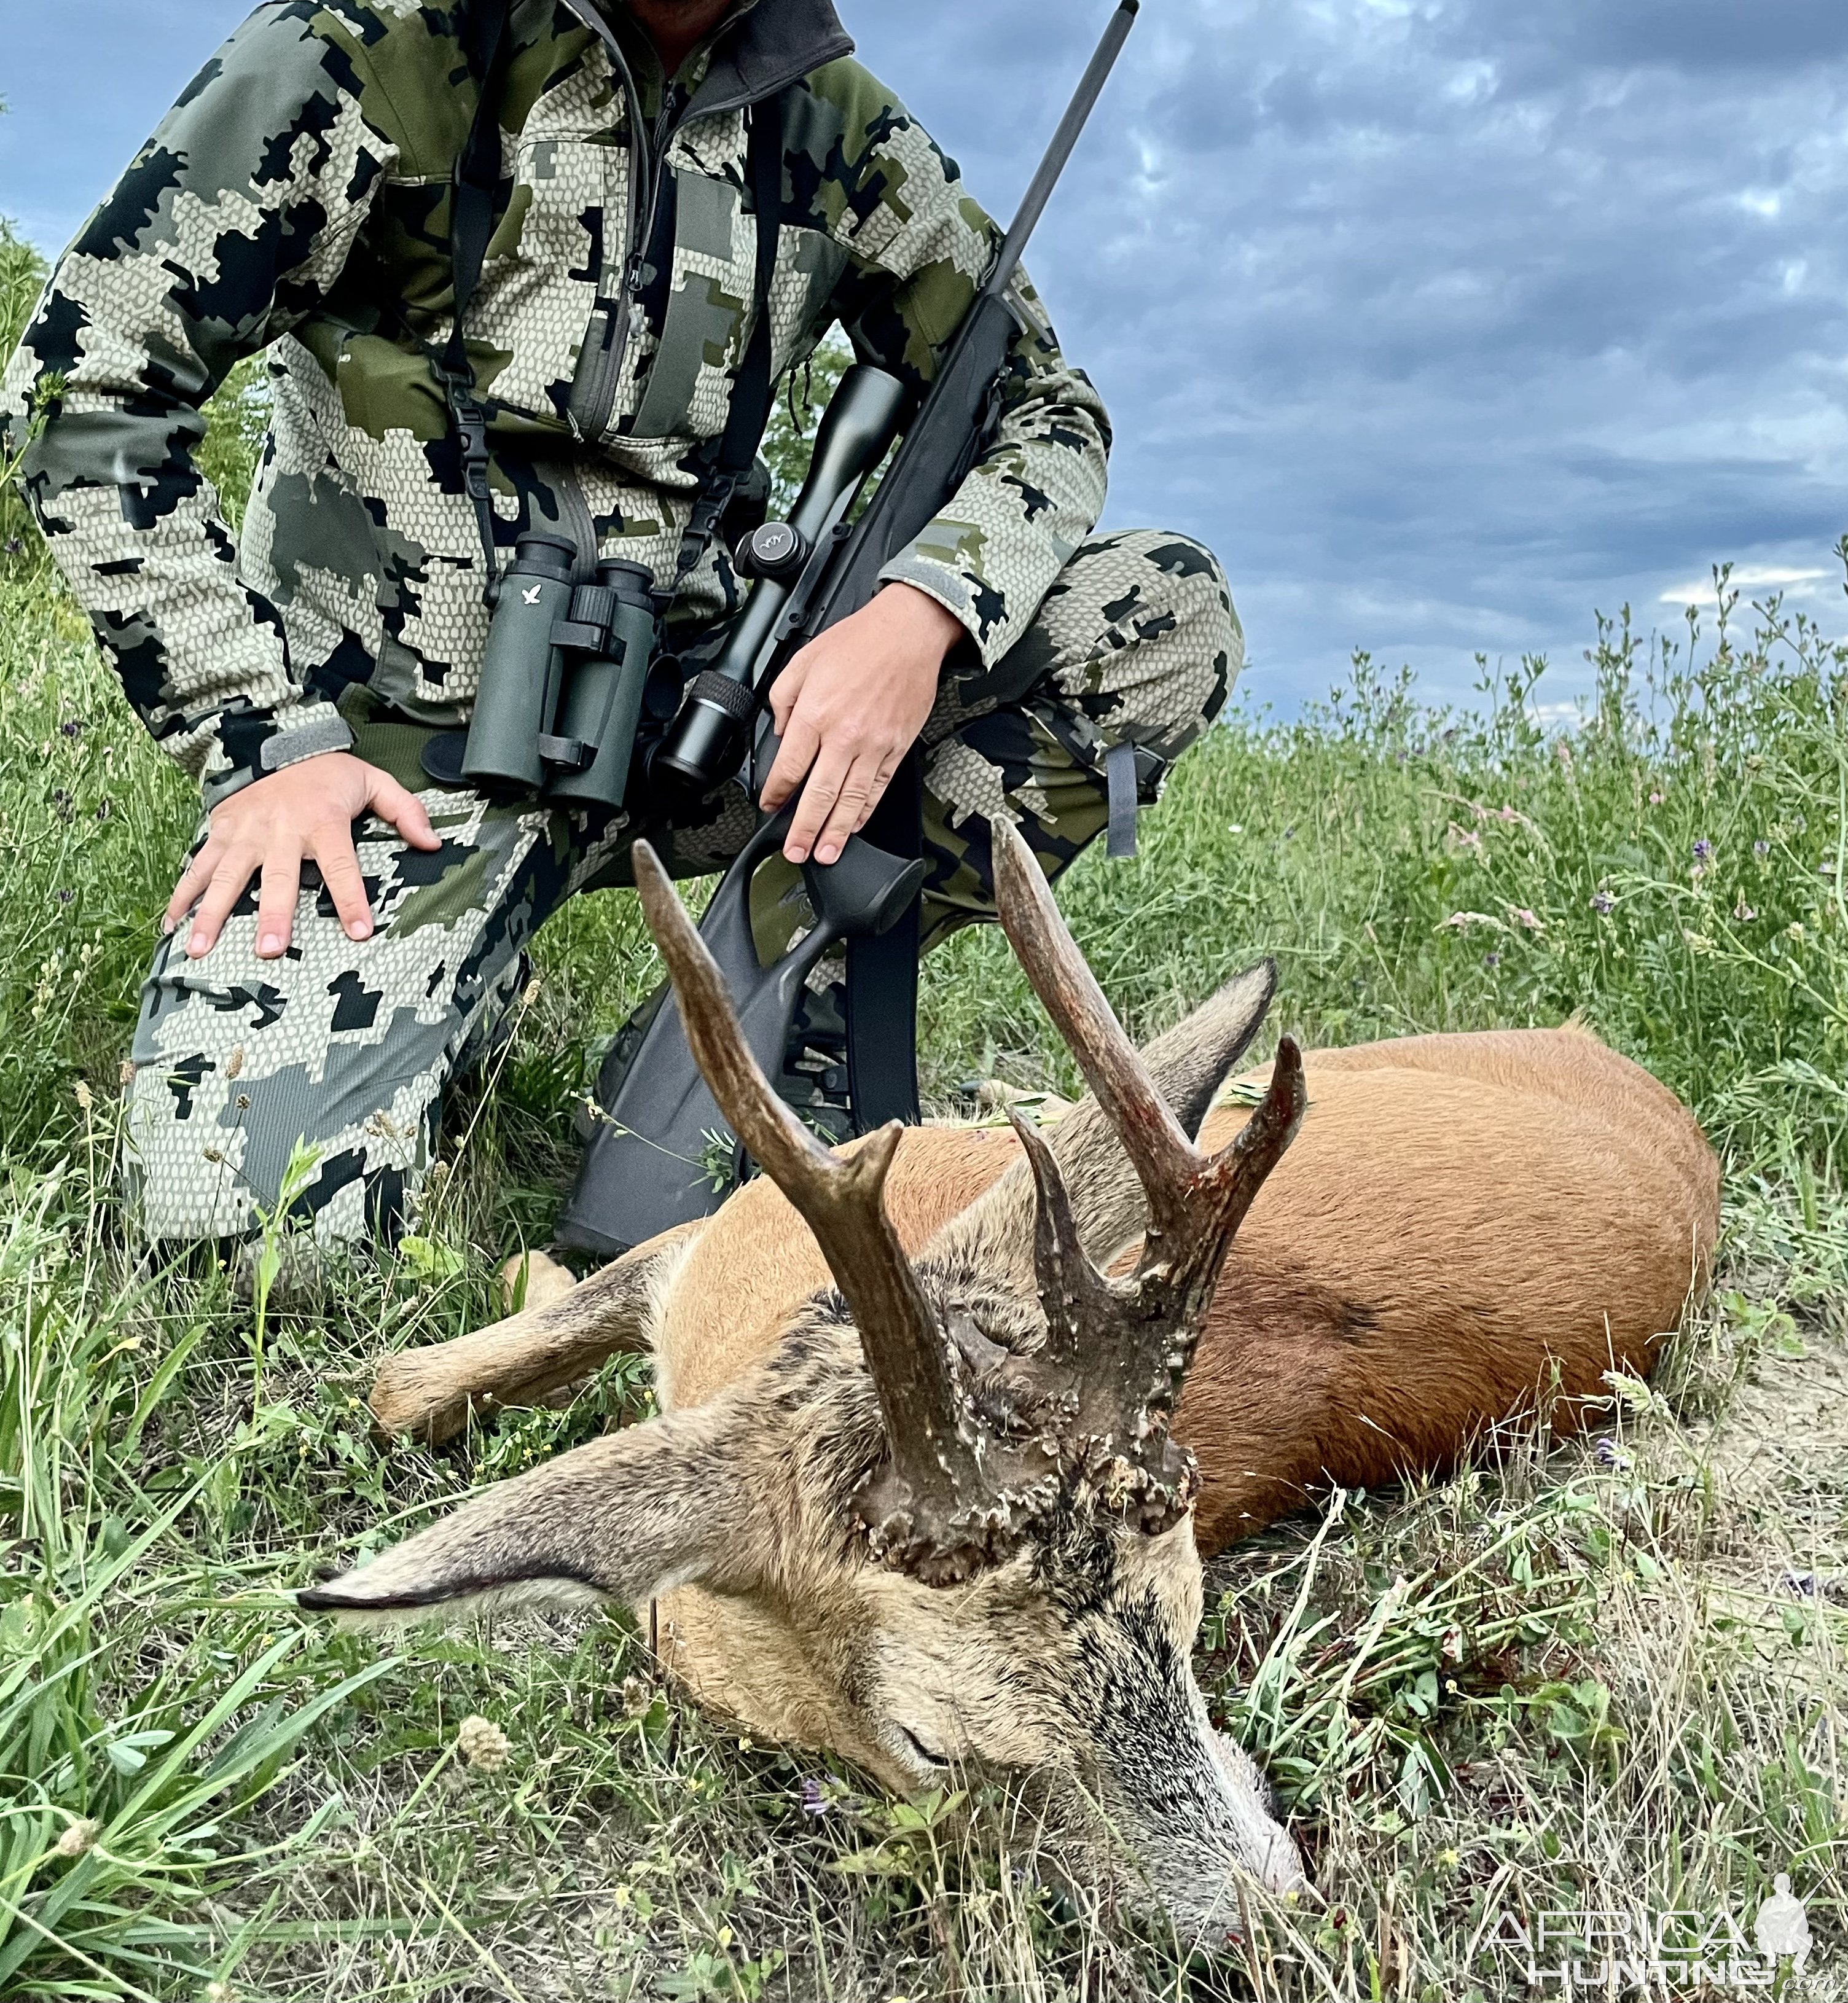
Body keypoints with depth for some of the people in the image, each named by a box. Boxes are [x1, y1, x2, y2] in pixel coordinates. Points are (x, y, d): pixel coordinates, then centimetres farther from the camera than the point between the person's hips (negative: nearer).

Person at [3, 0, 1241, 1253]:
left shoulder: (841, 136, 4)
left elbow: (1045, 408, 6)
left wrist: (921, 612, -17)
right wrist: (264, 743, -15)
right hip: (401, 745, -3)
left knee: (1171, 615, -10)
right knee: (260, 1207, -27)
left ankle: (789, 1023, -7)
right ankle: (466, 998, 6)